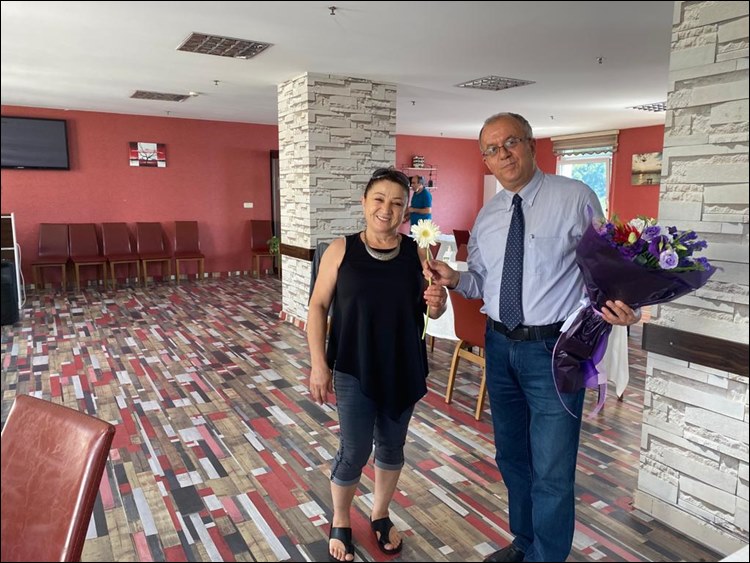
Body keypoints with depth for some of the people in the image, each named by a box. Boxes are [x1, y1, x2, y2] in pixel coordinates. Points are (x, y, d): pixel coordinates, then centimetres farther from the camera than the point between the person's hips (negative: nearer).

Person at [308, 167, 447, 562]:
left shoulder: (417, 253, -4)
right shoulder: (340, 250, -9)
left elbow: (430, 311, 8)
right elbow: (318, 307, -5)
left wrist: (437, 303, -16)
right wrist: (319, 364, -9)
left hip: (403, 369, 3)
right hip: (353, 370, -2)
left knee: (392, 447, 17)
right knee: (354, 452, 5)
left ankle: (380, 515, 43)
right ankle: (340, 523, 34)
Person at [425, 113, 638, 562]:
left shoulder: (576, 198, -7)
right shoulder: (487, 216, 9)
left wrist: (618, 306, -28)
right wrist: (456, 279, -7)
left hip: (553, 349, -6)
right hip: (500, 345, 6)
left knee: (552, 472, -1)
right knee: (511, 457, 21)